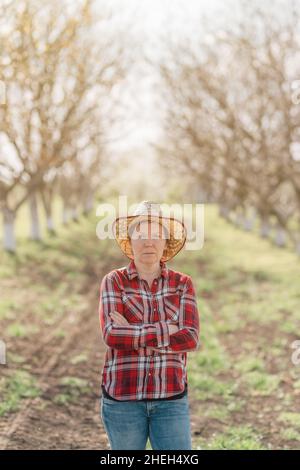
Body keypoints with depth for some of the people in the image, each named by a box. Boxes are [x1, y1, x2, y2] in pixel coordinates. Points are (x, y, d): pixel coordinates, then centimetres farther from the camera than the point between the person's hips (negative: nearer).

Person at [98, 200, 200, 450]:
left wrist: (131, 333, -16)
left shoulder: (183, 284, 2)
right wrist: (168, 330, -17)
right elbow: (111, 335, -18)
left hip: (170, 398, 1)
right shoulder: (114, 281, -3)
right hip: (123, 397, -1)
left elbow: (190, 339, -12)